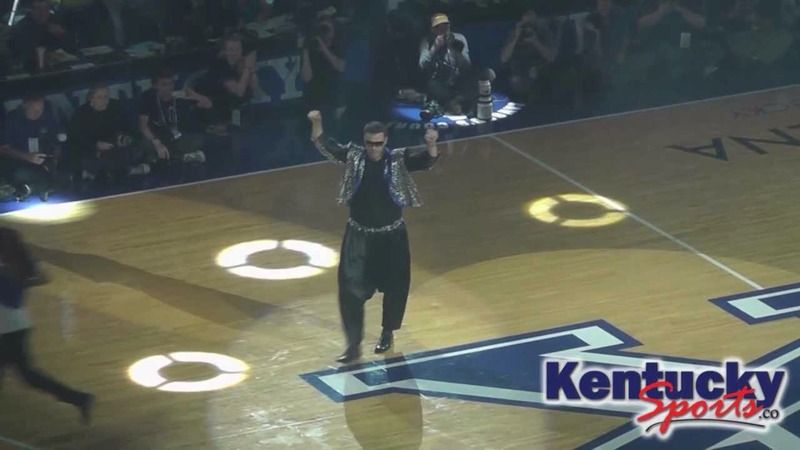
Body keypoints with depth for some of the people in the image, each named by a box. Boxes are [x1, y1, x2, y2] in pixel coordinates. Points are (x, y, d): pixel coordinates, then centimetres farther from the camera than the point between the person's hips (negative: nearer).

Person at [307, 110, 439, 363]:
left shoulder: (398, 160, -11)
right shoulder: (354, 157, -7)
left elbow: (425, 162, -22)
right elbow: (325, 146, -9)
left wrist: (431, 146, -44)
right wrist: (316, 124, -27)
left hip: (391, 236, 0)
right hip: (359, 236, 1)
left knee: (394, 287, 13)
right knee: (351, 290, -4)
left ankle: (388, 333, 37)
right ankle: (354, 345, 4)